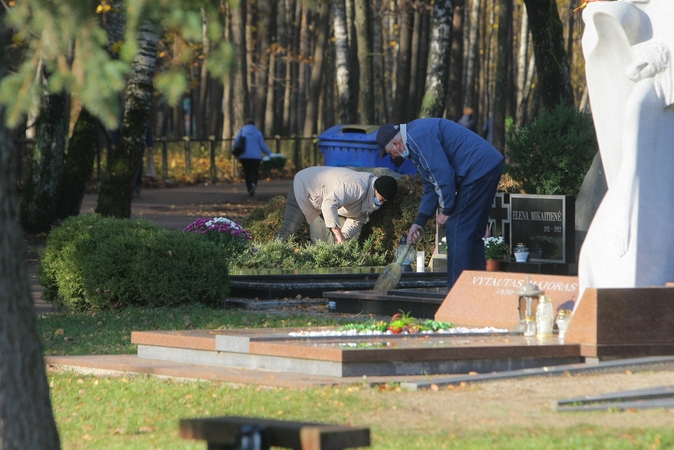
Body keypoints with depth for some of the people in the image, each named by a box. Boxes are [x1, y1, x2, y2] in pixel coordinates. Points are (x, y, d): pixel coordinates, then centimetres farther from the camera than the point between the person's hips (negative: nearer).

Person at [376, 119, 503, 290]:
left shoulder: (418, 137, -15)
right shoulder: (415, 140, 20)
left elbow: (443, 173, -20)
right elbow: (431, 185, 24)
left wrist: (446, 211, -9)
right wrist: (419, 222, 20)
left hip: (479, 169, -11)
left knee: (457, 230, -7)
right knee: (472, 233, 15)